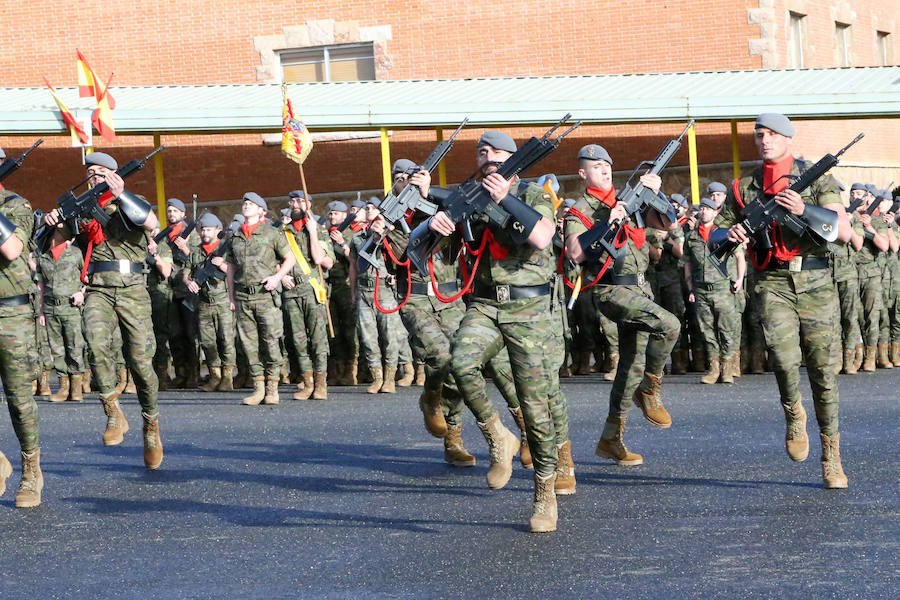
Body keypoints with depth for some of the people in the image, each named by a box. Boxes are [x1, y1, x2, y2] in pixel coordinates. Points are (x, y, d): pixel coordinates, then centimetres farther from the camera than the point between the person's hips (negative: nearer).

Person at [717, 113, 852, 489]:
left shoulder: (816, 179, 4)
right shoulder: (744, 189, 10)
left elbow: (844, 232, -5)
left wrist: (803, 210, -18)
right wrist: (730, 235, -6)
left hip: (814, 283, 0)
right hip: (772, 284, 0)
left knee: (822, 370, 1)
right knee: (784, 357, -23)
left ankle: (831, 459, 13)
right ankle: (793, 415, 8)